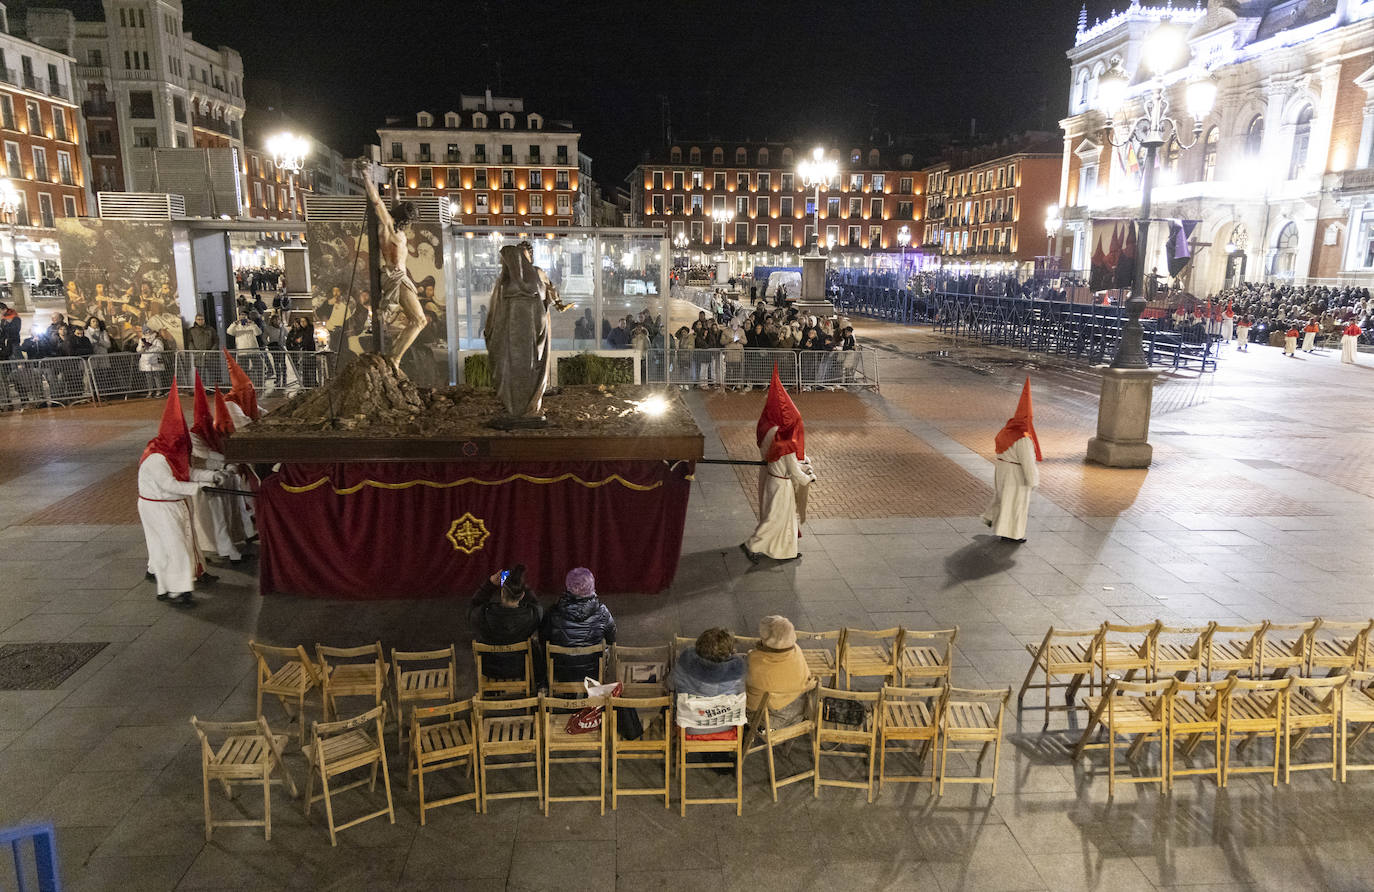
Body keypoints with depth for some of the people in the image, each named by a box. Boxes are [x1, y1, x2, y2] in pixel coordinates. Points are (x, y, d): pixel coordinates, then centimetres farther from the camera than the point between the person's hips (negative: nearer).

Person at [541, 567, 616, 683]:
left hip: (562, 676, 0)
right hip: (593, 673, 0)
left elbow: (543, 639, -3)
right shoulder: (602, 612, -18)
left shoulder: (553, 614, -19)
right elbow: (611, 640, 0)